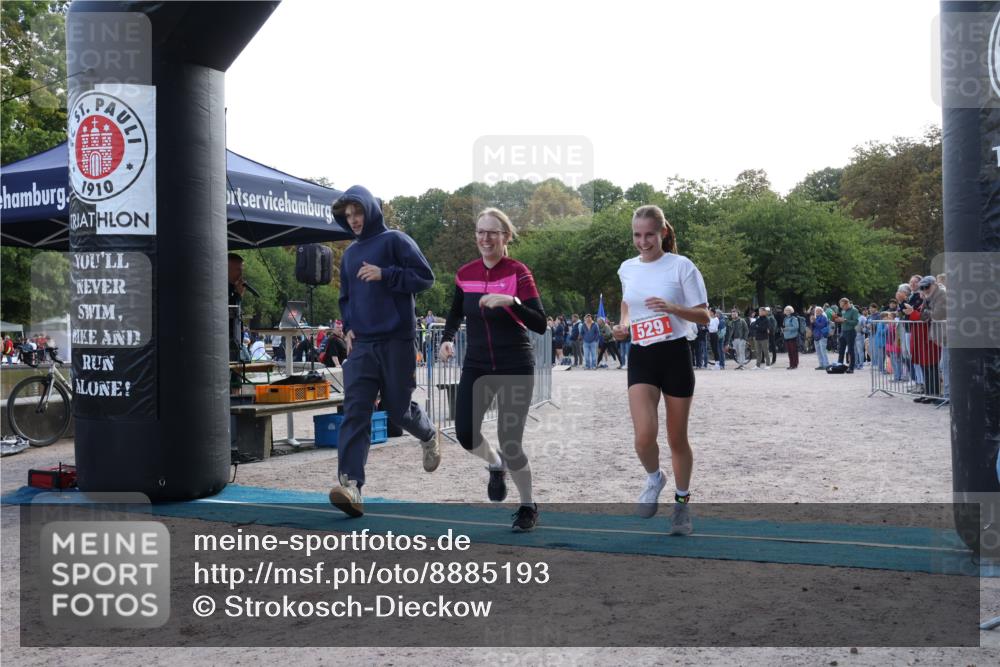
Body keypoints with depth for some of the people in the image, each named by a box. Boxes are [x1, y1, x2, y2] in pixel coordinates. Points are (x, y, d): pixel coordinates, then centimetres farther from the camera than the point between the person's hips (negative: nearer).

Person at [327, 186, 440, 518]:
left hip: (396, 340, -5)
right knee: (355, 413, -9)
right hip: (361, 344, 5)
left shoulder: (395, 240, 0)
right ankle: (350, 485, -15)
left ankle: (429, 436, 39)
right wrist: (348, 326, 10)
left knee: (397, 409, 5)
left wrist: (385, 275, -16)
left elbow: (425, 277, -7)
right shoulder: (349, 254, 18)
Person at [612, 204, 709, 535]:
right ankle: (654, 478, 18)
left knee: (677, 439, 8)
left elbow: (704, 316, -5)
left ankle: (682, 501, 31)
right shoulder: (627, 268, 6)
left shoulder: (681, 266, -6)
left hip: (675, 355, -2)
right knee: (644, 436, -15)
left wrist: (671, 307, -23)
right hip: (640, 357, 2)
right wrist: (623, 324, 5)